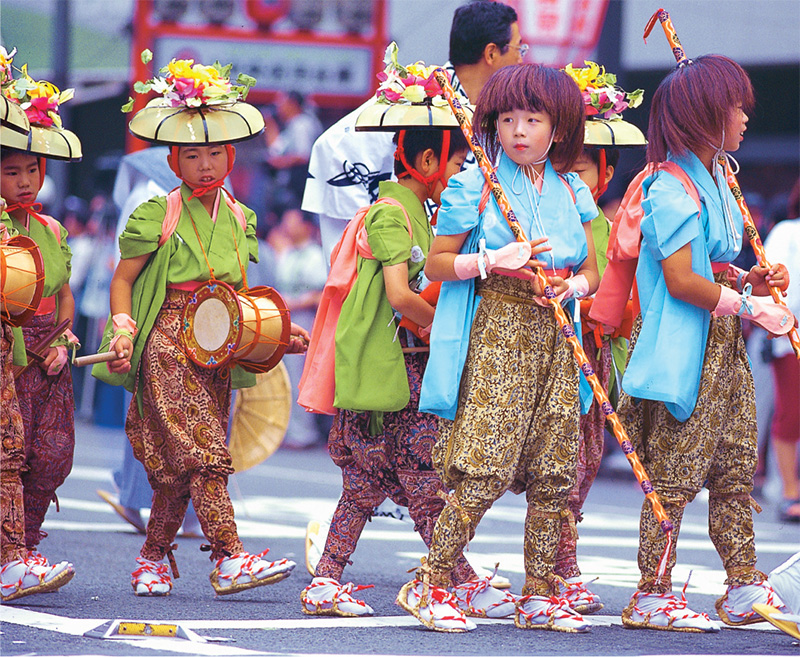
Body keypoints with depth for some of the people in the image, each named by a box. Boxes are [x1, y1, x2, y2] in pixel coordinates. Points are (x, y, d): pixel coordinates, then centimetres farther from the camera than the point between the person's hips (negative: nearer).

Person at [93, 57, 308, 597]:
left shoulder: (238, 218, 13)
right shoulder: (158, 215, -3)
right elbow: (123, 278, 1)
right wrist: (124, 329, -12)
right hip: (167, 345, -5)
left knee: (179, 467, 5)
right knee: (203, 452, -16)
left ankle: (153, 558, 17)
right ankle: (230, 558, -22)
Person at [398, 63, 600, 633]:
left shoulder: (572, 191, 13)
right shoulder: (475, 185, -1)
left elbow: (592, 270, 17)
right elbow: (436, 264, 0)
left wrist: (573, 286, -5)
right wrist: (494, 261, -14)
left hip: (554, 337, 5)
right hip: (494, 332, -5)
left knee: (556, 469, 3)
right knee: (485, 467, -13)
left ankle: (541, 593, 12)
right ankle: (430, 583, -4)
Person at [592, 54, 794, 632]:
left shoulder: (713, 182, 16)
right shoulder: (673, 188, -16)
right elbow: (680, 280, -22)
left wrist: (748, 280, 8)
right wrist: (749, 307, -19)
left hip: (723, 347, 10)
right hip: (684, 349, -10)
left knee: (735, 470, 10)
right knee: (674, 476, -4)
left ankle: (744, 589, 16)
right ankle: (652, 597, 2)